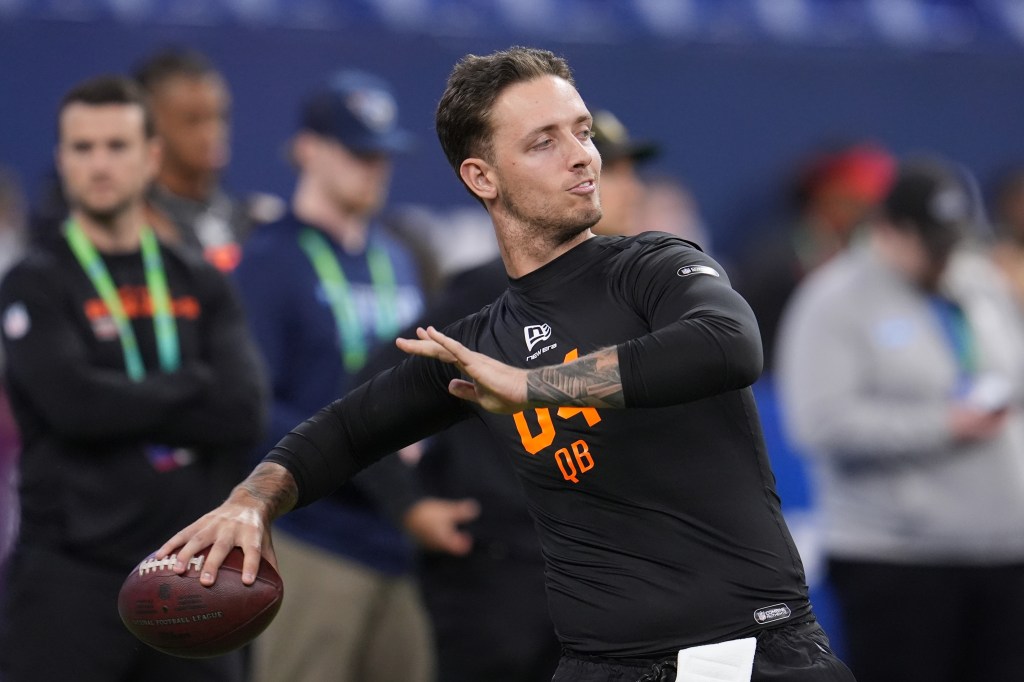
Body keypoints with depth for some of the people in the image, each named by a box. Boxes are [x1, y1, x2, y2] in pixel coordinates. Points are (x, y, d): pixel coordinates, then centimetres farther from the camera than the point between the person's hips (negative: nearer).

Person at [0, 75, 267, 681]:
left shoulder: (203, 287, 12)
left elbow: (244, 411, -4)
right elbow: (74, 402, -16)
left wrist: (127, 407, -10)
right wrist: (192, 393, -6)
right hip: (72, 578, -4)